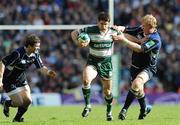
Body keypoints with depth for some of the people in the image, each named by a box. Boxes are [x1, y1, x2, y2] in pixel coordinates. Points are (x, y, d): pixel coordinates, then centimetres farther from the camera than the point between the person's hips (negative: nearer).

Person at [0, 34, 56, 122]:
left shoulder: (35, 55, -9)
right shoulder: (18, 54, -31)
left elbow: (41, 68, -4)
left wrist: (48, 72, -28)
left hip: (21, 78, 7)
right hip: (9, 81, -7)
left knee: (28, 100, -4)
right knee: (19, 103, -7)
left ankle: (17, 118, 20)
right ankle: (7, 103, 27)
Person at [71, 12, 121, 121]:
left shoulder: (113, 32, -7)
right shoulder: (90, 31, -12)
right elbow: (74, 33, -2)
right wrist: (78, 42, -20)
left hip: (106, 63, 2)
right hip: (92, 62, -2)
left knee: (108, 90, 8)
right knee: (86, 80, -30)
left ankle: (109, 112, 33)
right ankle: (87, 106, -14)